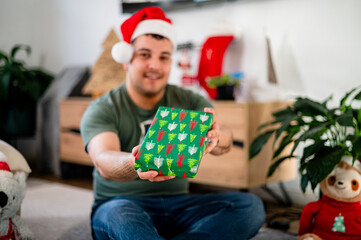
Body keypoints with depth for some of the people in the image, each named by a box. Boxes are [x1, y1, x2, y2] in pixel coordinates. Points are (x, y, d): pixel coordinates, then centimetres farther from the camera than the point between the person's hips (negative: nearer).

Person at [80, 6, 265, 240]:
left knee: (250, 205, -20)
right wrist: (135, 164, -47)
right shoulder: (102, 110, -4)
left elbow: (226, 141, -14)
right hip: (121, 205, -3)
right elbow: (104, 162, -23)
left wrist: (215, 137, -39)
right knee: (120, 215, -38)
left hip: (179, 205, 4)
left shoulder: (189, 101, 5)